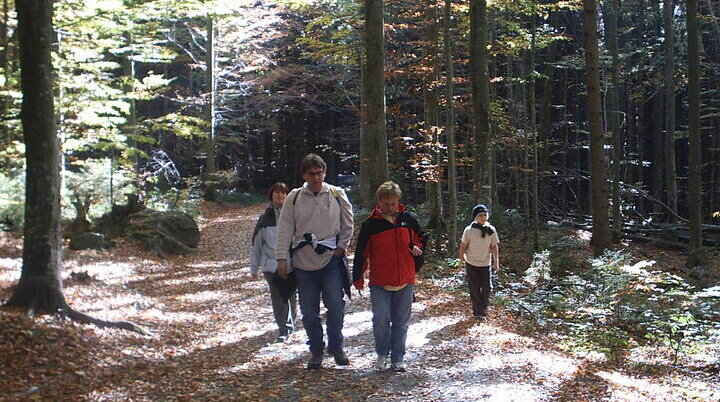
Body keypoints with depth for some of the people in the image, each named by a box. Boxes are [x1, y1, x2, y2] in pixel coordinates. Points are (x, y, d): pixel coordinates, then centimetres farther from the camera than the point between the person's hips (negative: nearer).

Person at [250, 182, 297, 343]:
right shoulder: (265, 218, 5)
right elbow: (256, 244, 10)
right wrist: (254, 268, 10)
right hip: (271, 264, 1)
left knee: (291, 295, 11)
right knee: (277, 297, -1)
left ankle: (290, 324, 32)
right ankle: (283, 329, 6)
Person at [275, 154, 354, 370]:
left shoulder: (337, 195, 1)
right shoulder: (294, 198, 2)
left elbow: (348, 225, 9)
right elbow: (285, 230, 2)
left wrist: (341, 248, 0)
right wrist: (282, 258, -4)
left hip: (331, 260, -1)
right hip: (303, 262, 1)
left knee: (336, 306, -5)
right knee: (309, 312, 6)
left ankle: (336, 347, 14)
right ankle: (316, 351, 19)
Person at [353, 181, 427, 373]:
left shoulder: (409, 220, 3)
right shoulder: (370, 224, -3)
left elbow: (421, 238, 21)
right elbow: (361, 252, 2)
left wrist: (417, 248, 0)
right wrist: (358, 278, 2)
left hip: (405, 281, 2)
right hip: (379, 282, -2)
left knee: (401, 322, 7)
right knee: (381, 320, -5)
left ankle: (398, 358, 17)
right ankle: (382, 354, 17)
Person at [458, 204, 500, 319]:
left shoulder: (491, 230, -3)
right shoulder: (469, 230, -11)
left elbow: (494, 247, 4)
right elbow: (463, 246, -4)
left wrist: (496, 262, 4)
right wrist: (462, 261, 0)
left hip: (485, 264, 2)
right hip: (471, 264, -2)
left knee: (487, 288, 5)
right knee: (474, 289, 2)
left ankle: (484, 307, 29)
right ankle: (477, 311, 13)